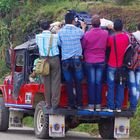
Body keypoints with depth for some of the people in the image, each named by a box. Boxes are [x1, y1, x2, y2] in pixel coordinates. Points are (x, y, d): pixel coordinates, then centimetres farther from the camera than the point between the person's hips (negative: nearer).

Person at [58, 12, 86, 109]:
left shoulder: (61, 31, -6)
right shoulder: (78, 31, -6)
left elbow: (59, 44, 2)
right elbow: (83, 34, 17)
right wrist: (83, 27, 36)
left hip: (65, 60, 1)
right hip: (76, 59, -1)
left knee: (69, 83, 6)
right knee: (78, 83, 8)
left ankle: (71, 104, 6)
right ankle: (79, 104, 9)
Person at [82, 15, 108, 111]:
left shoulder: (87, 34, -15)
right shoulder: (105, 34, -9)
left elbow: (82, 46, -1)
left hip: (90, 61, -1)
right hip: (101, 61, 1)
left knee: (91, 83, 4)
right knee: (99, 83, 6)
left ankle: (91, 105, 5)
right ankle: (98, 105, 8)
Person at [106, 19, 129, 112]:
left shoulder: (111, 38, -16)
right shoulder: (126, 37, -7)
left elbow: (107, 45, 1)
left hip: (112, 66, -3)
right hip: (122, 66, 3)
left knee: (111, 87, 5)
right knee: (120, 87, 10)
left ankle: (111, 107, 5)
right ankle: (119, 107, 11)